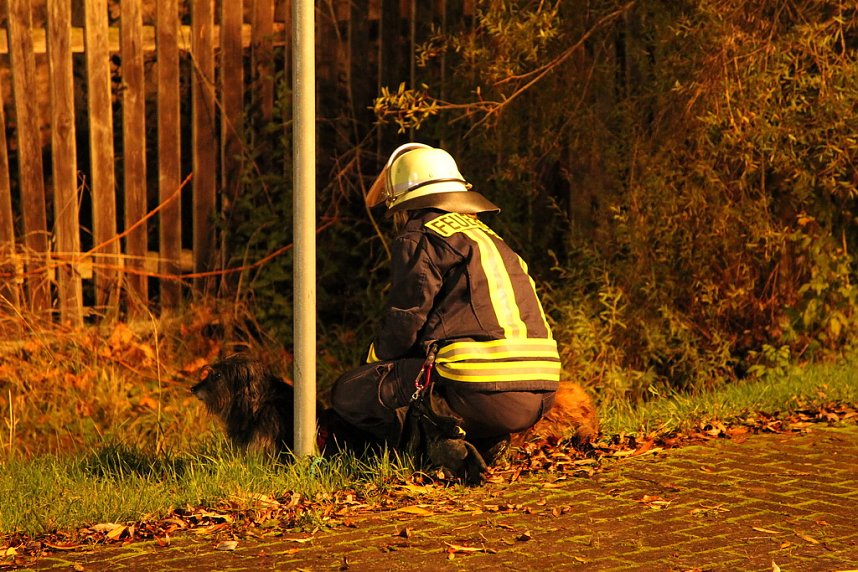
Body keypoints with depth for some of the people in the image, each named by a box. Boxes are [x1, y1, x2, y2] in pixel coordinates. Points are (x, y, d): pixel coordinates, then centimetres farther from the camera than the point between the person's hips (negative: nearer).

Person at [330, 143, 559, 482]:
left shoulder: (418, 239, 1)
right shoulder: (490, 239, 26)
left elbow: (404, 325, -3)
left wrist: (375, 358, 18)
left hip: (483, 393, -8)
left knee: (347, 394, 7)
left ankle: (441, 441, -10)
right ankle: (480, 441, 8)